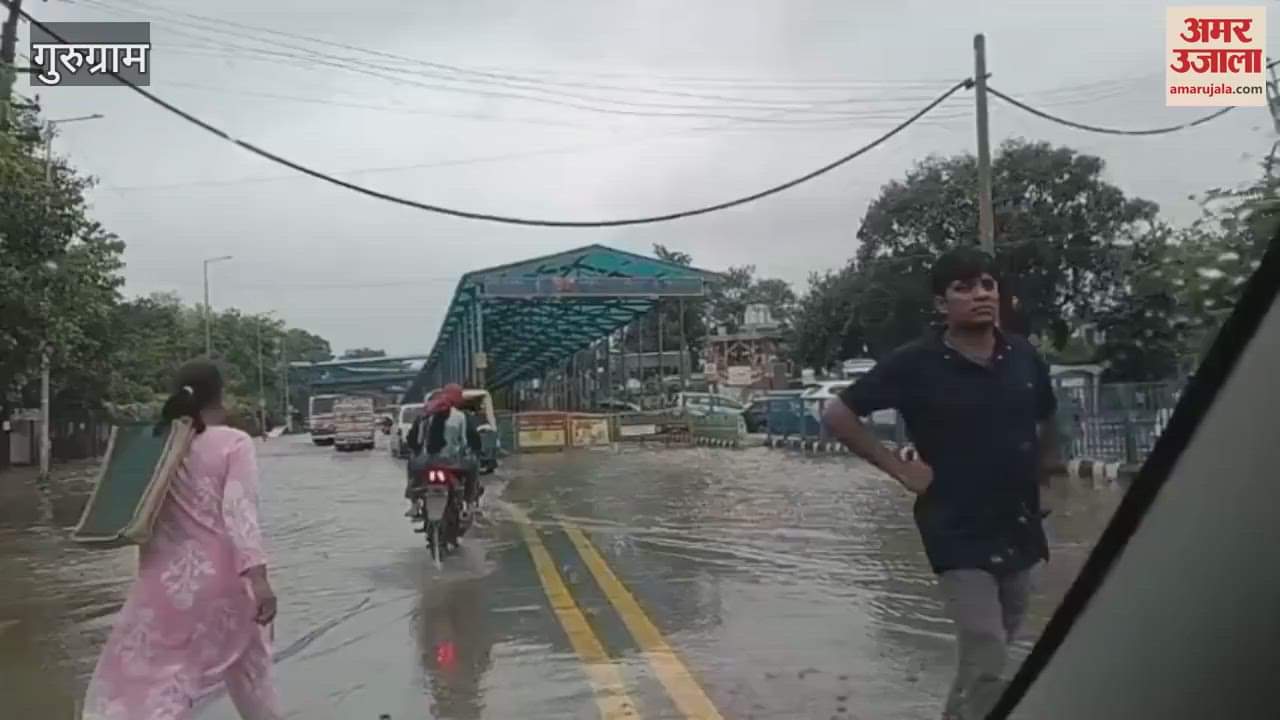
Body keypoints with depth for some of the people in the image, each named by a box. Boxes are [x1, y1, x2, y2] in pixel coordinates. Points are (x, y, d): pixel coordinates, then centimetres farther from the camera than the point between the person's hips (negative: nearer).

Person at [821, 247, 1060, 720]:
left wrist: (1040, 478, 13)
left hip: (1019, 532, 5)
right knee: (985, 664, -9)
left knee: (986, 655, 18)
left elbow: (1047, 423, 21)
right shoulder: (916, 364, -12)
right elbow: (838, 416, -9)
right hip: (959, 534, -5)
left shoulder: (1024, 357, 2)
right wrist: (899, 469, -12)